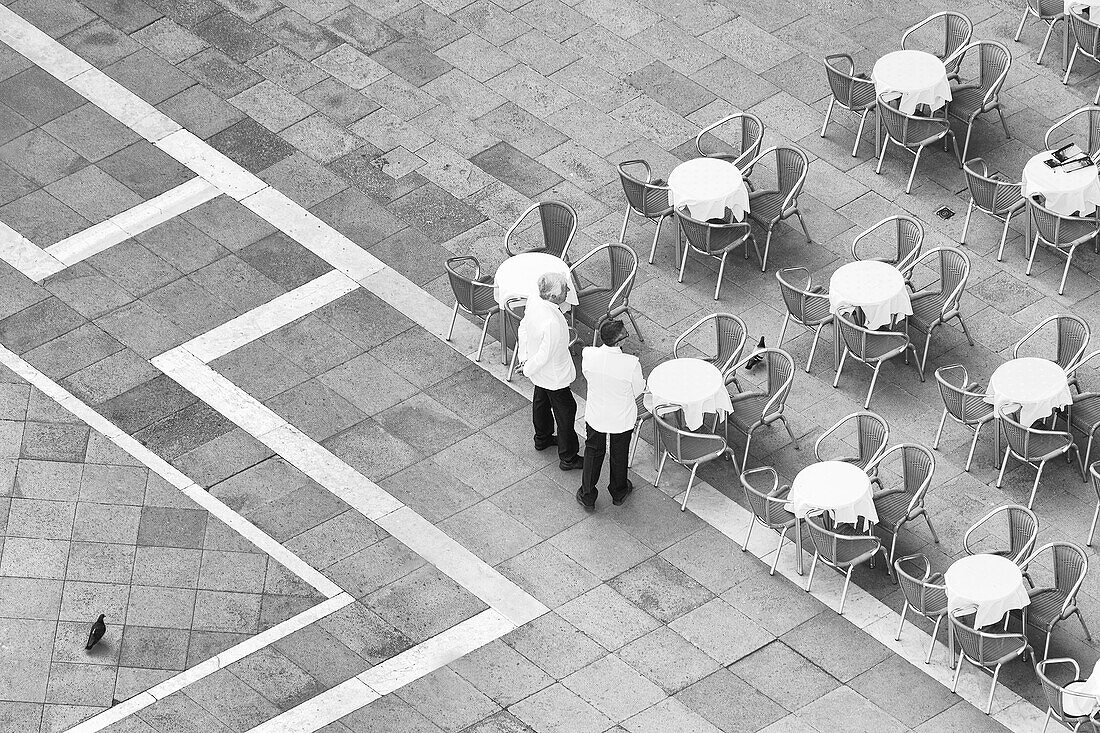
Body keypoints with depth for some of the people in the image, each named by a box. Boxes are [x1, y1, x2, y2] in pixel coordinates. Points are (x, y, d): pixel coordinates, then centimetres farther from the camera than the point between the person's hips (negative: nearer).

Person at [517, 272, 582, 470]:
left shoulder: (534, 302, -15)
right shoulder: (552, 323, -41)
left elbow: (523, 327, 3)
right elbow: (545, 355, -31)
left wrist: (524, 356, 10)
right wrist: (528, 369, -12)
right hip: (554, 375, -9)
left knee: (541, 402, 30)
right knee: (565, 411, 10)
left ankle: (542, 438, 54)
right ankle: (567, 458, 24)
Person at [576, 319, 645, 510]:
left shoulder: (588, 355, -27)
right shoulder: (631, 364, -34)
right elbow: (638, 391, -16)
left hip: (595, 414, 2)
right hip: (622, 417, -2)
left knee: (593, 451, 27)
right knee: (619, 453, 26)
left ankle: (587, 496, 40)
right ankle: (618, 492, 49)